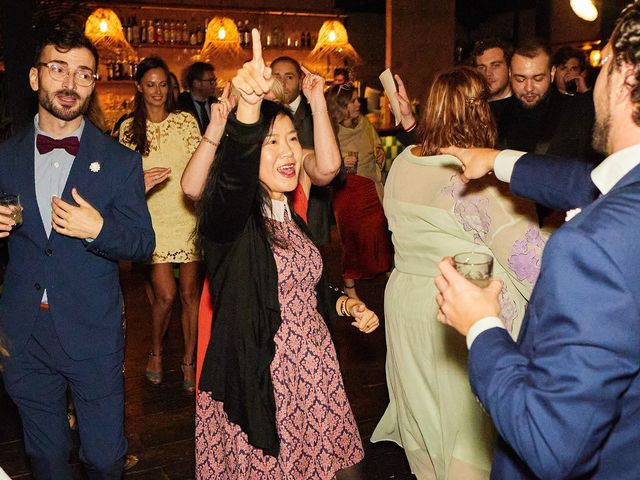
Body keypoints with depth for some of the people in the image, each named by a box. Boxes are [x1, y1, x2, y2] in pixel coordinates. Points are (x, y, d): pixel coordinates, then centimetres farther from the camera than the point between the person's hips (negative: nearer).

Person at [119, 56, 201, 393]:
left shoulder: (186, 121, 3)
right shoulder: (129, 128, 6)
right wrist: (140, 183, -12)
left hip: (187, 216, 0)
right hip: (153, 220, 0)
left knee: (189, 293, 5)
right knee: (165, 295, -5)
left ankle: (189, 361, 21)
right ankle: (155, 352, 24)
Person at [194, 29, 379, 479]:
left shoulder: (297, 216, 9)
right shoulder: (230, 216, -13)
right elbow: (233, 174, -38)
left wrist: (346, 304, 4)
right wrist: (248, 106, -54)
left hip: (313, 372, 7)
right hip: (255, 381, -6)